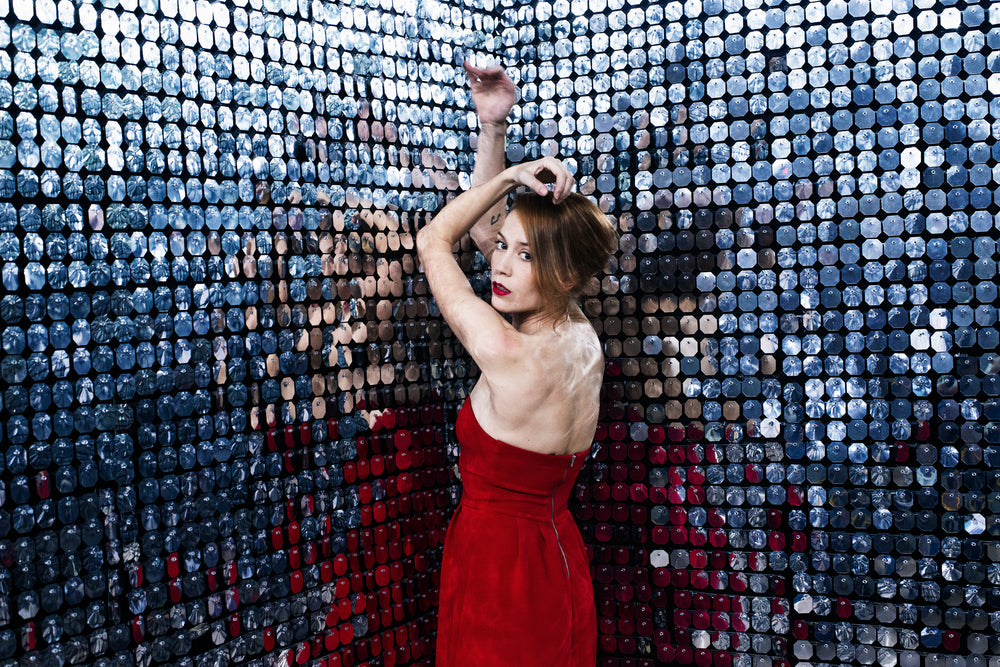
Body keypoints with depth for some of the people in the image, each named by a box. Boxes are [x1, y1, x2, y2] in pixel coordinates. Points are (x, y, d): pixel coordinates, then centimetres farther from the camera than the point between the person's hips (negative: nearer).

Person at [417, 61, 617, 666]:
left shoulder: (510, 355, -26)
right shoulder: (580, 337, -4)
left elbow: (434, 240, -10)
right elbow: (485, 228, 7)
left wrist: (510, 177, -8)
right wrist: (493, 126, 2)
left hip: (499, 569, -8)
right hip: (560, 560, 8)